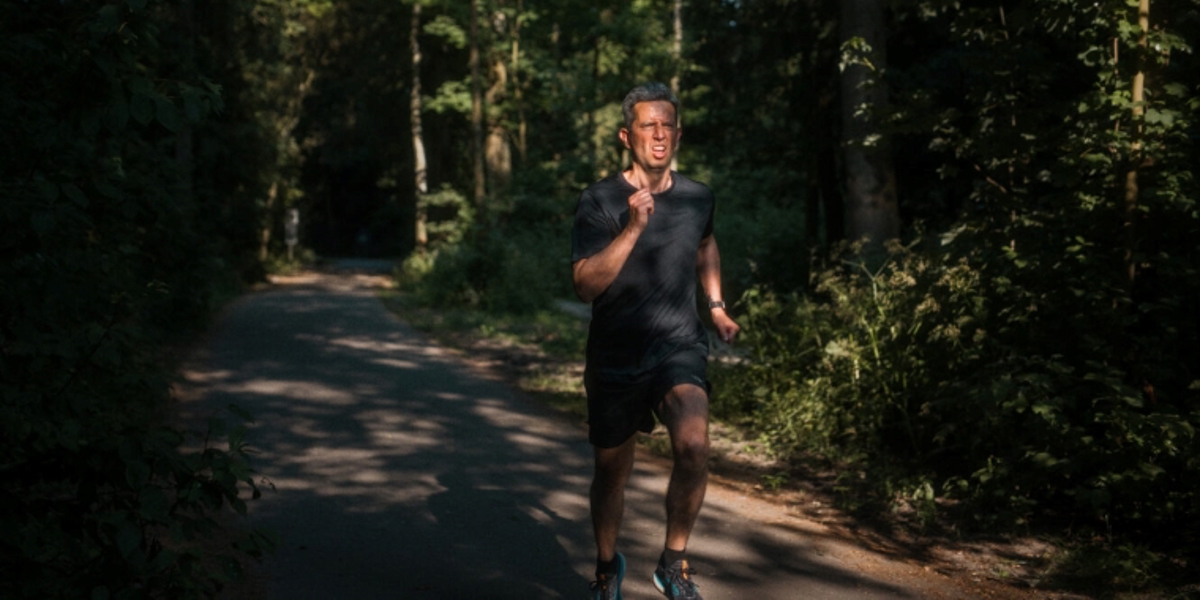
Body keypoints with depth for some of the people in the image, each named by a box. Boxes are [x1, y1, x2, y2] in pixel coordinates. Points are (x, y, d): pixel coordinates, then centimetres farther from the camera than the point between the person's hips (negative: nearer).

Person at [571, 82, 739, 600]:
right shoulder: (599, 201, -10)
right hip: (615, 357, -1)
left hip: (679, 347, 1)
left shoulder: (697, 197, 2)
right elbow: (585, 285, -19)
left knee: (693, 445, -25)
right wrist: (633, 228, -27)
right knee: (612, 470, 13)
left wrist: (716, 305, 20)